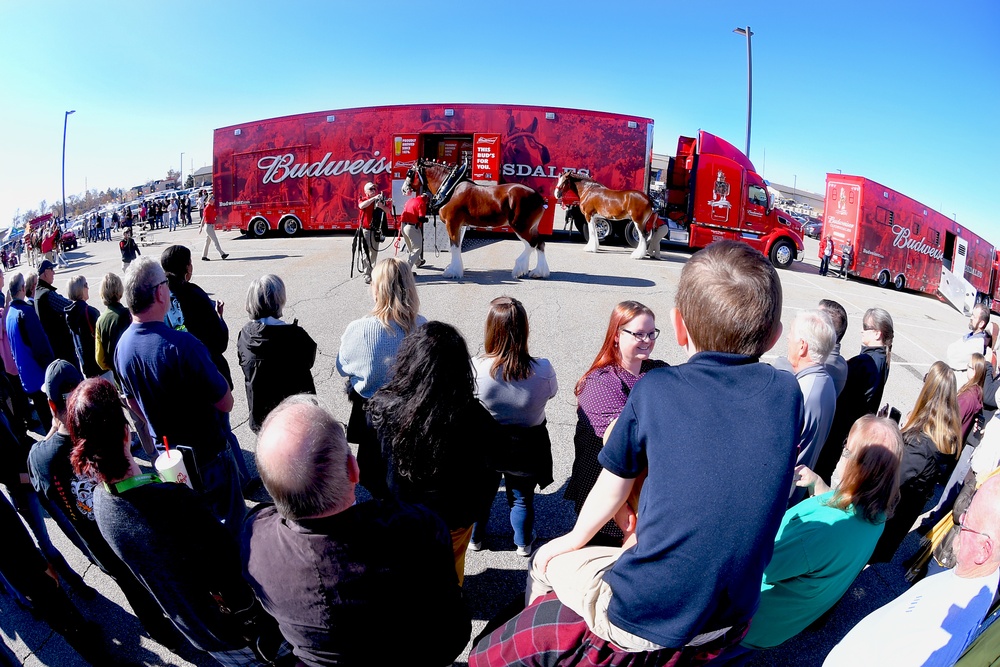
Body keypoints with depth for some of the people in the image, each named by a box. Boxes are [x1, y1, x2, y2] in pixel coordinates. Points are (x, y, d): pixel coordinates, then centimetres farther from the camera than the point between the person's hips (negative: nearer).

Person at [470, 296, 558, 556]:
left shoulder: (474, 368, -29)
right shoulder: (543, 370, -27)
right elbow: (551, 392, -5)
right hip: (527, 447, 0)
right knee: (522, 498, 25)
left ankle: (475, 538, 51)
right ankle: (524, 543, 47)